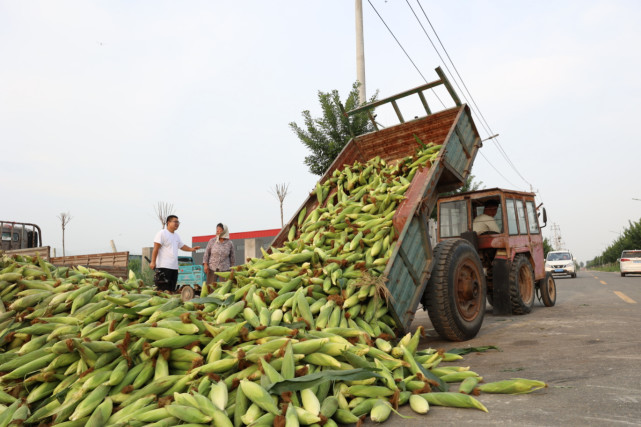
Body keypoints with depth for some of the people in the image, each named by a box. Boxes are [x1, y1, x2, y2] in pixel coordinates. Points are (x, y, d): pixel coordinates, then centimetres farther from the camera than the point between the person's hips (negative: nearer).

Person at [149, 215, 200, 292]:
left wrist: (191, 249, 11)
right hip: (163, 267, -8)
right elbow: (156, 248, -11)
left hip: (174, 267, 8)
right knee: (163, 289, -10)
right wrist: (153, 262, -17)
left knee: (172, 290, 9)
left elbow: (182, 246, 29)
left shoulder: (176, 236, 18)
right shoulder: (162, 233, -6)